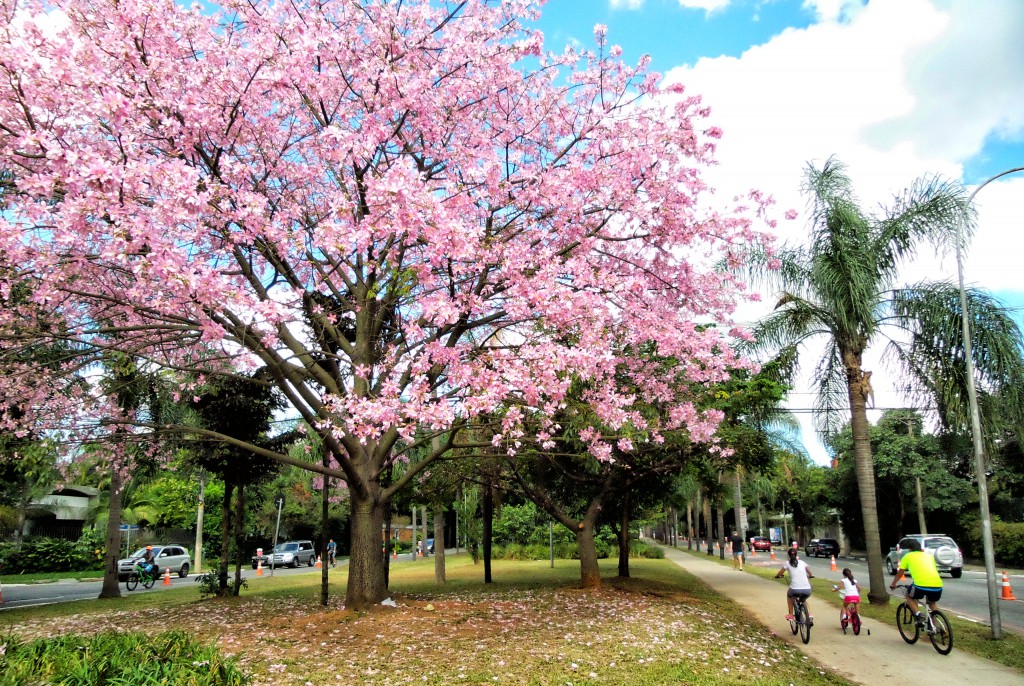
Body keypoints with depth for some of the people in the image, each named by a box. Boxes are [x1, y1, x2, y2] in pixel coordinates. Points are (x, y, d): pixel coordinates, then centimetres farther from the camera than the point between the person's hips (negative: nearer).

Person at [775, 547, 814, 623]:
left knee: (789, 595, 34)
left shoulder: (787, 563, 8)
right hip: (807, 590, 3)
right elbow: (811, 574, 22)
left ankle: (790, 615, 30)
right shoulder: (802, 562, 16)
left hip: (795, 590, -3)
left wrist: (777, 576, 38)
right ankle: (810, 616, 12)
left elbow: (780, 574, 16)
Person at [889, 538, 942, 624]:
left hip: (921, 585, -4)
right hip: (937, 586, 4)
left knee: (909, 596, 26)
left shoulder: (908, 556, 18)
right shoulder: (929, 556, 27)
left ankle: (918, 615, 4)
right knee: (932, 603, 34)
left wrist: (893, 584, 43)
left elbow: (899, 574, 26)